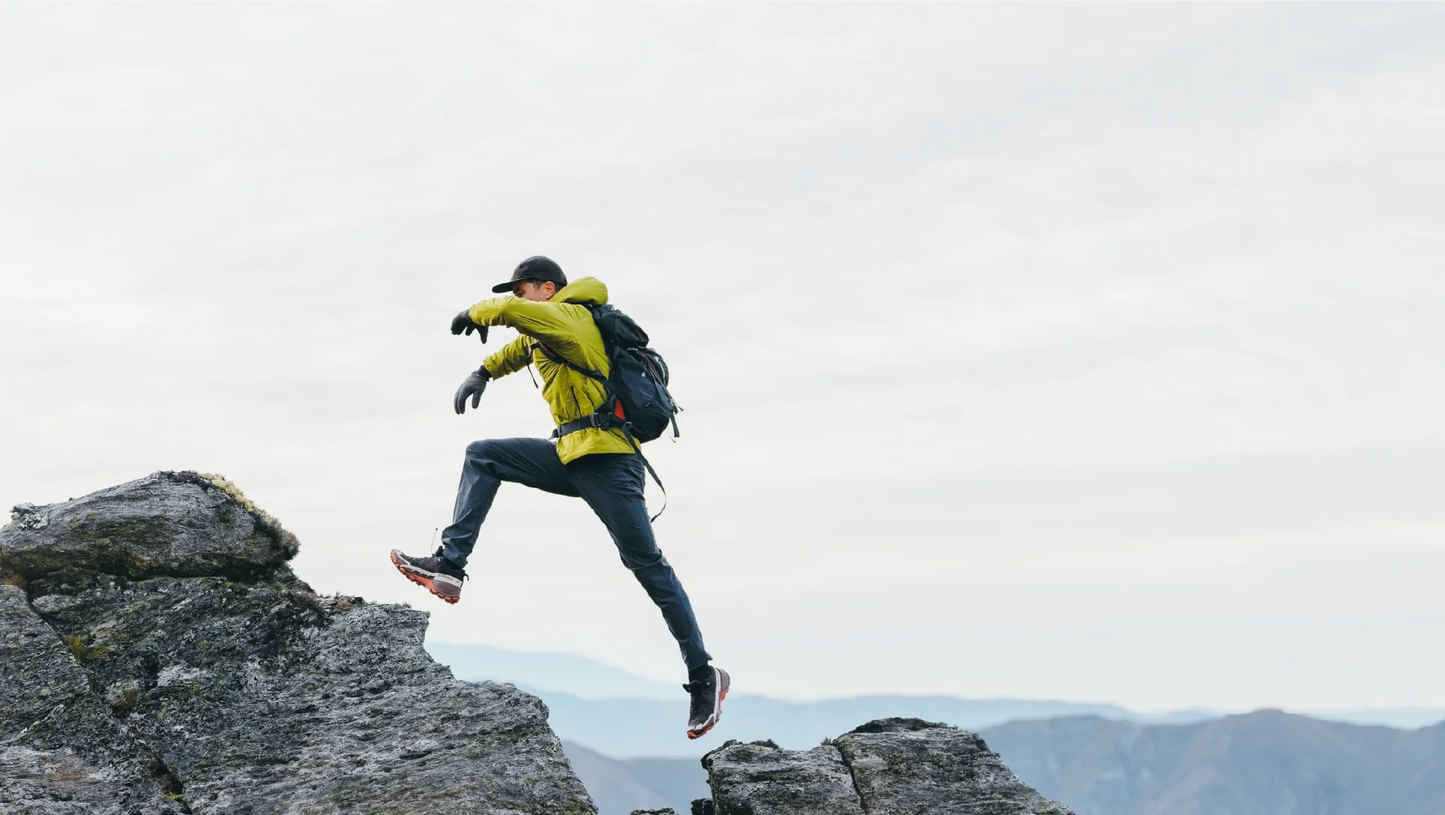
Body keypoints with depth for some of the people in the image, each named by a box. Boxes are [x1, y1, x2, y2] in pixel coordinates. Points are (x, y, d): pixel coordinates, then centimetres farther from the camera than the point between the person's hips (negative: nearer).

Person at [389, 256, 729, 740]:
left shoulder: (570, 318, -8)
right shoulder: (545, 329, 21)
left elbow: (512, 312, -26)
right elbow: (521, 347, 45)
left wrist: (476, 314, -6)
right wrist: (483, 373, 32)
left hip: (607, 462, -10)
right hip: (572, 457, 10)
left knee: (647, 564, -11)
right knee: (483, 457, 7)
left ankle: (703, 675, -7)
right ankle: (450, 565, -2)